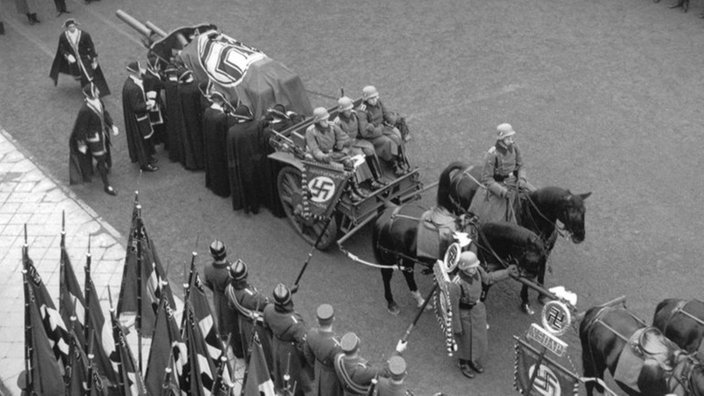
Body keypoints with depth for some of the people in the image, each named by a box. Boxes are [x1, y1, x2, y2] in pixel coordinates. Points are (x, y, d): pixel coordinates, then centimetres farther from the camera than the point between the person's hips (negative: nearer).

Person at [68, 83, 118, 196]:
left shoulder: (98, 101, -12)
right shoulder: (85, 110, -33)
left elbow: (104, 113, 8)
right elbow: (81, 128, -22)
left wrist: (111, 125, 11)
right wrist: (81, 143, -12)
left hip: (103, 132, 7)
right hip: (94, 137, -7)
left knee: (105, 153, 28)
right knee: (101, 159, 4)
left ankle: (100, 166, 62)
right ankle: (106, 186, 19)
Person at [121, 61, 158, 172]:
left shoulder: (133, 81, -3)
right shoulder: (132, 88, -33)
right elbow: (136, 107, -28)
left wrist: (148, 101, -3)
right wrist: (149, 104, -17)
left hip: (140, 116, 9)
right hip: (137, 119, -9)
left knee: (146, 137, 24)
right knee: (142, 140, 7)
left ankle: (147, 157, 43)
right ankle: (144, 164, 22)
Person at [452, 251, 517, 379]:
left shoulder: (477, 270, -18)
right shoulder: (457, 283, -36)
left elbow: (488, 278, 4)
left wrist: (507, 272, 6)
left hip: (478, 308, 6)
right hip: (465, 312, -6)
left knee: (479, 337, 24)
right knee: (465, 339, 18)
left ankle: (473, 360, 52)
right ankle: (463, 363, 46)